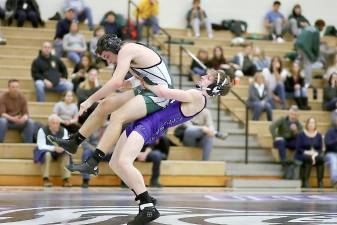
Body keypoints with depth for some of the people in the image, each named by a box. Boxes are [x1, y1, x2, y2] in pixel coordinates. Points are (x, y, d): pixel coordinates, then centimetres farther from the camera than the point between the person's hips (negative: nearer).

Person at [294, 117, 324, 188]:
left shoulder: (318, 135, 9)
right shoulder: (301, 134, 0)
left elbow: (320, 149, 5)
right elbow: (298, 148, -4)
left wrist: (315, 154, -16)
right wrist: (307, 152, -18)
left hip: (315, 155, 3)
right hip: (302, 155, -3)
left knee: (321, 158, -32)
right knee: (308, 159, -38)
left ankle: (320, 182, -30)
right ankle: (305, 182, -36)